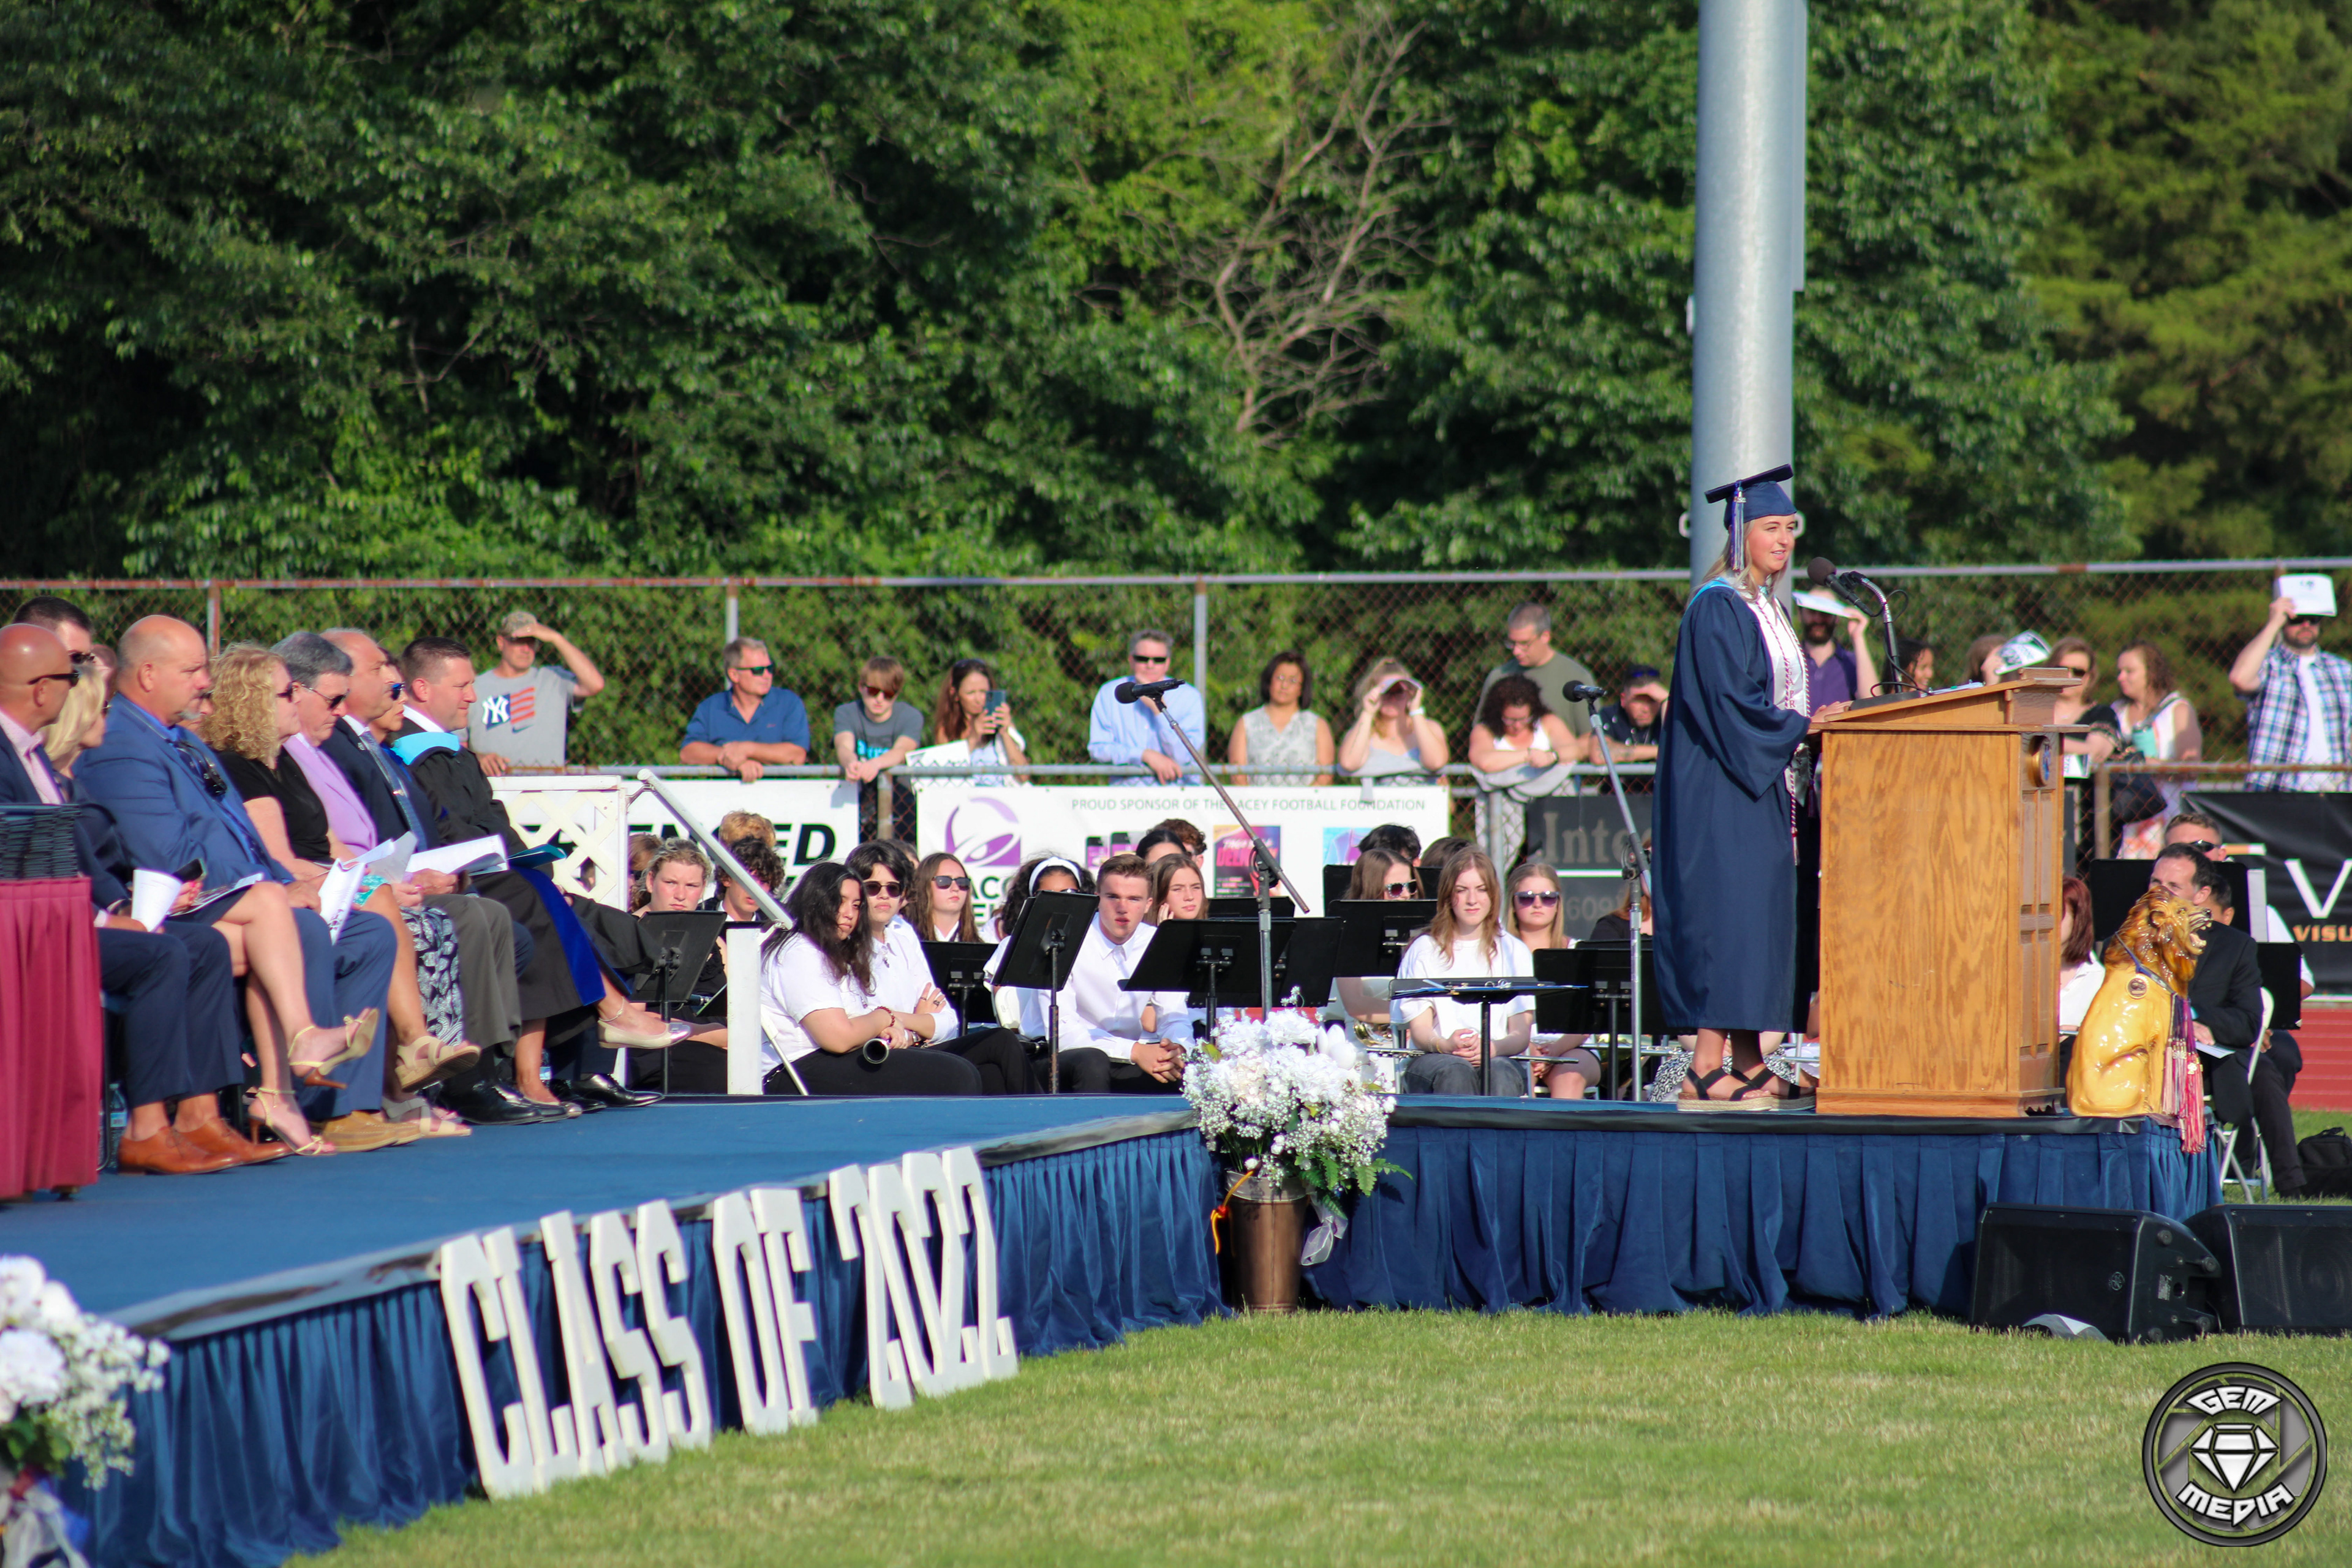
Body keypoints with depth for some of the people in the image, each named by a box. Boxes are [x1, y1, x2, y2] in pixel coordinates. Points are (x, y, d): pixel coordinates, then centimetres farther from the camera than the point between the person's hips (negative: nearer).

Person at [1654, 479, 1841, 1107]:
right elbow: (1725, 702, -20)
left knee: (1761, 913, 6)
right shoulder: (1717, 608, -11)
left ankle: (1748, 1063, 7)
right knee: (1727, 913, -12)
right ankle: (1708, 1065, -13)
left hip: (1764, 783, 9)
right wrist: (1800, 725, -20)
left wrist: (1813, 723, 7)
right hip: (1721, 789, -9)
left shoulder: (1768, 608, 17)